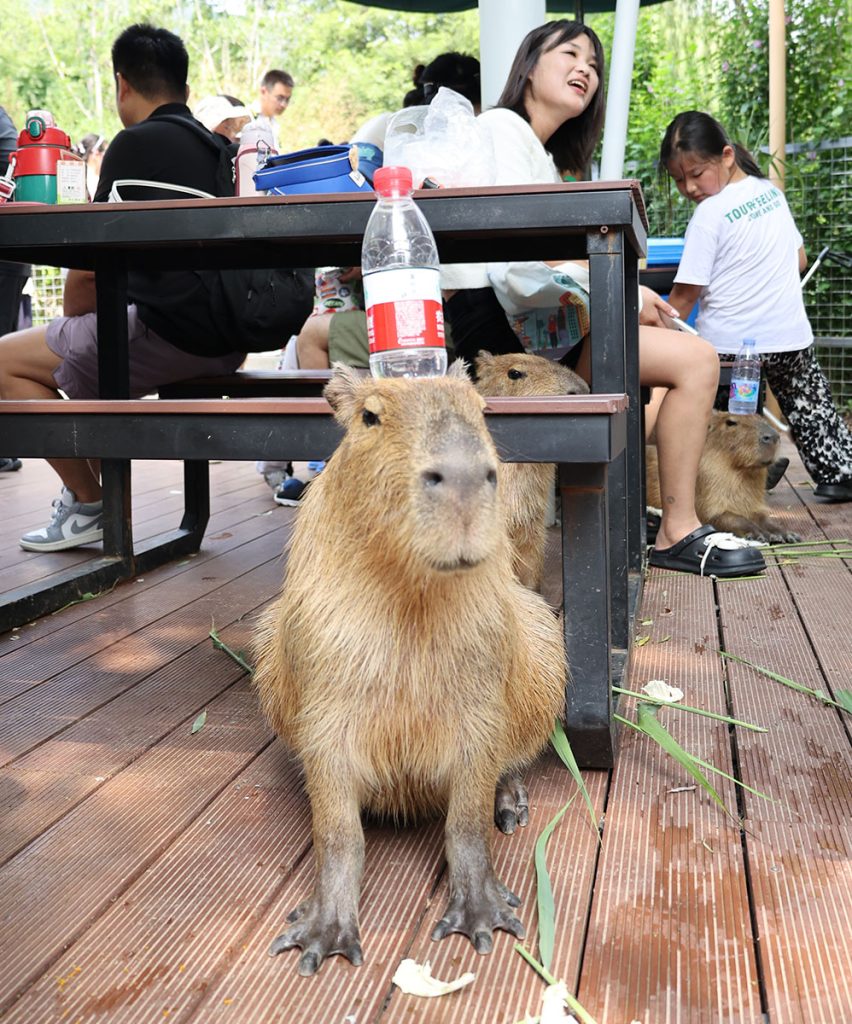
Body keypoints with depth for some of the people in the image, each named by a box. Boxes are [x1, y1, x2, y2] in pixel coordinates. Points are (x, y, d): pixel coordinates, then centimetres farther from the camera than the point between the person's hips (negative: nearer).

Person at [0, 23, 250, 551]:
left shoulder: (137, 143, -7)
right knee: (87, 352, 31)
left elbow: (90, 268, -10)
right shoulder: (217, 147, 17)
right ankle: (99, 492, 31)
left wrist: (70, 324, 11)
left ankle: (88, 503, 8)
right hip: (224, 340, 9)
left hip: (169, 332, -9)